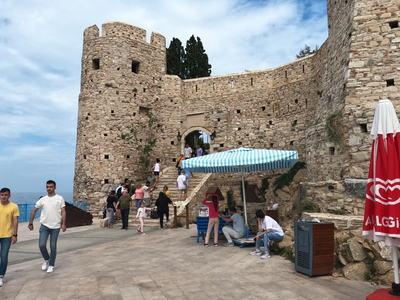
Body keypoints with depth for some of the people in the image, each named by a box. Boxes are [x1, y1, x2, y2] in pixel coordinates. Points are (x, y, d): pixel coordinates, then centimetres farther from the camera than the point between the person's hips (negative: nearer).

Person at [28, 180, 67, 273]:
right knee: (41, 245, -5)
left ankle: (51, 265, 21)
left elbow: (63, 212, -7)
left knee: (53, 246, 6)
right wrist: (31, 223, 5)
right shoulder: (42, 199, 4)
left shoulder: (60, 198, -4)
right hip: (44, 226, 2)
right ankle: (46, 259, 24)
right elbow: (34, 210, 10)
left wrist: (64, 224, -14)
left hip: (55, 227, -2)